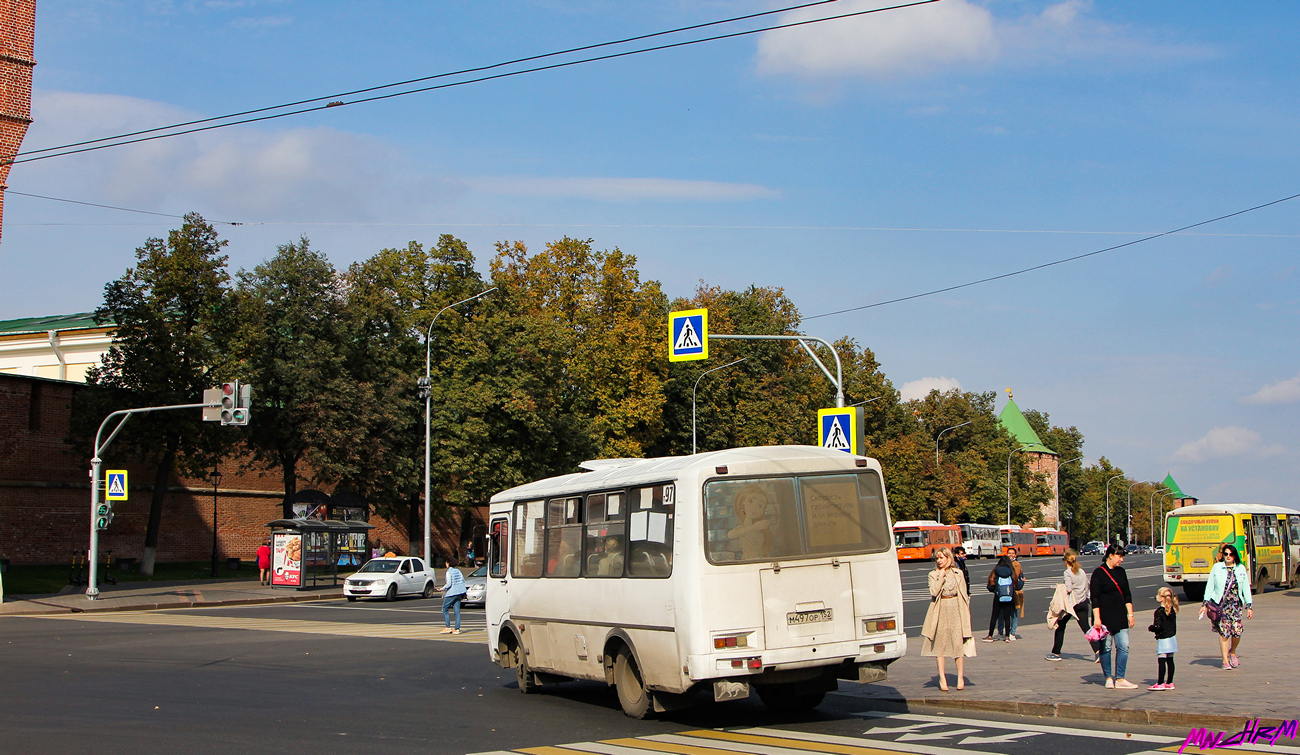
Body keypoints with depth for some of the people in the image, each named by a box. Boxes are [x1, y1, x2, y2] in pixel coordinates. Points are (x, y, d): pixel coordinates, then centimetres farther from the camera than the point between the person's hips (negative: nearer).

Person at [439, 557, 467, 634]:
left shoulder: (449, 572, -9)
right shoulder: (458, 571, 12)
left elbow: (448, 584, -17)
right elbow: (463, 580, 12)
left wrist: (443, 588, 0)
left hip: (451, 593, -7)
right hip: (459, 593, 7)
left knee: (445, 610, 3)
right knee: (457, 611, 6)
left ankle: (448, 627, -4)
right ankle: (457, 629, 2)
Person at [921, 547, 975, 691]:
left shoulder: (958, 573, 7)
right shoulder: (933, 575, 4)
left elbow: (964, 593, 9)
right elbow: (934, 592, -11)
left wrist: (966, 612, 4)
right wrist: (941, 576, -11)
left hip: (956, 609, 0)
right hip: (941, 610, 0)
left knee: (958, 643, -3)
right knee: (940, 643, -1)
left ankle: (960, 677, 5)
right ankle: (942, 678, 4)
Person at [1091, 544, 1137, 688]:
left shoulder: (1121, 572, 12)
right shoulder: (1098, 573, -7)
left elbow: (1127, 594, 17)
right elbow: (1095, 598, -10)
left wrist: (1130, 614, 12)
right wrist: (1096, 618, -15)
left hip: (1120, 616, 6)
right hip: (1105, 617, -6)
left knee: (1123, 647, -2)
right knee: (1106, 647, 1)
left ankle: (1120, 679, 2)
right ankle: (1108, 678, 11)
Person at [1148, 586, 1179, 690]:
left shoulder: (1159, 612, -16)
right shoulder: (1172, 610, 6)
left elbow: (1157, 627, -19)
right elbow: (1173, 625, 12)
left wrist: (1150, 628, 0)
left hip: (1163, 639, -8)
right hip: (1172, 638, 8)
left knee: (1161, 661, -5)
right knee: (1170, 661, 11)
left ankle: (1160, 684, -5)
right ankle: (1169, 683, 15)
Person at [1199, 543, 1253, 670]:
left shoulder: (1241, 569, 8)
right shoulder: (1217, 567, 4)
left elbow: (1246, 588, 11)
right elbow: (1209, 586, 6)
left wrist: (1249, 606, 7)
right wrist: (1205, 603, 1)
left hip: (1236, 604, 1)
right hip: (1220, 605, -1)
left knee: (1237, 631, -9)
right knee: (1223, 632, -5)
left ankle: (1232, 653, 20)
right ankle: (1225, 660, 3)